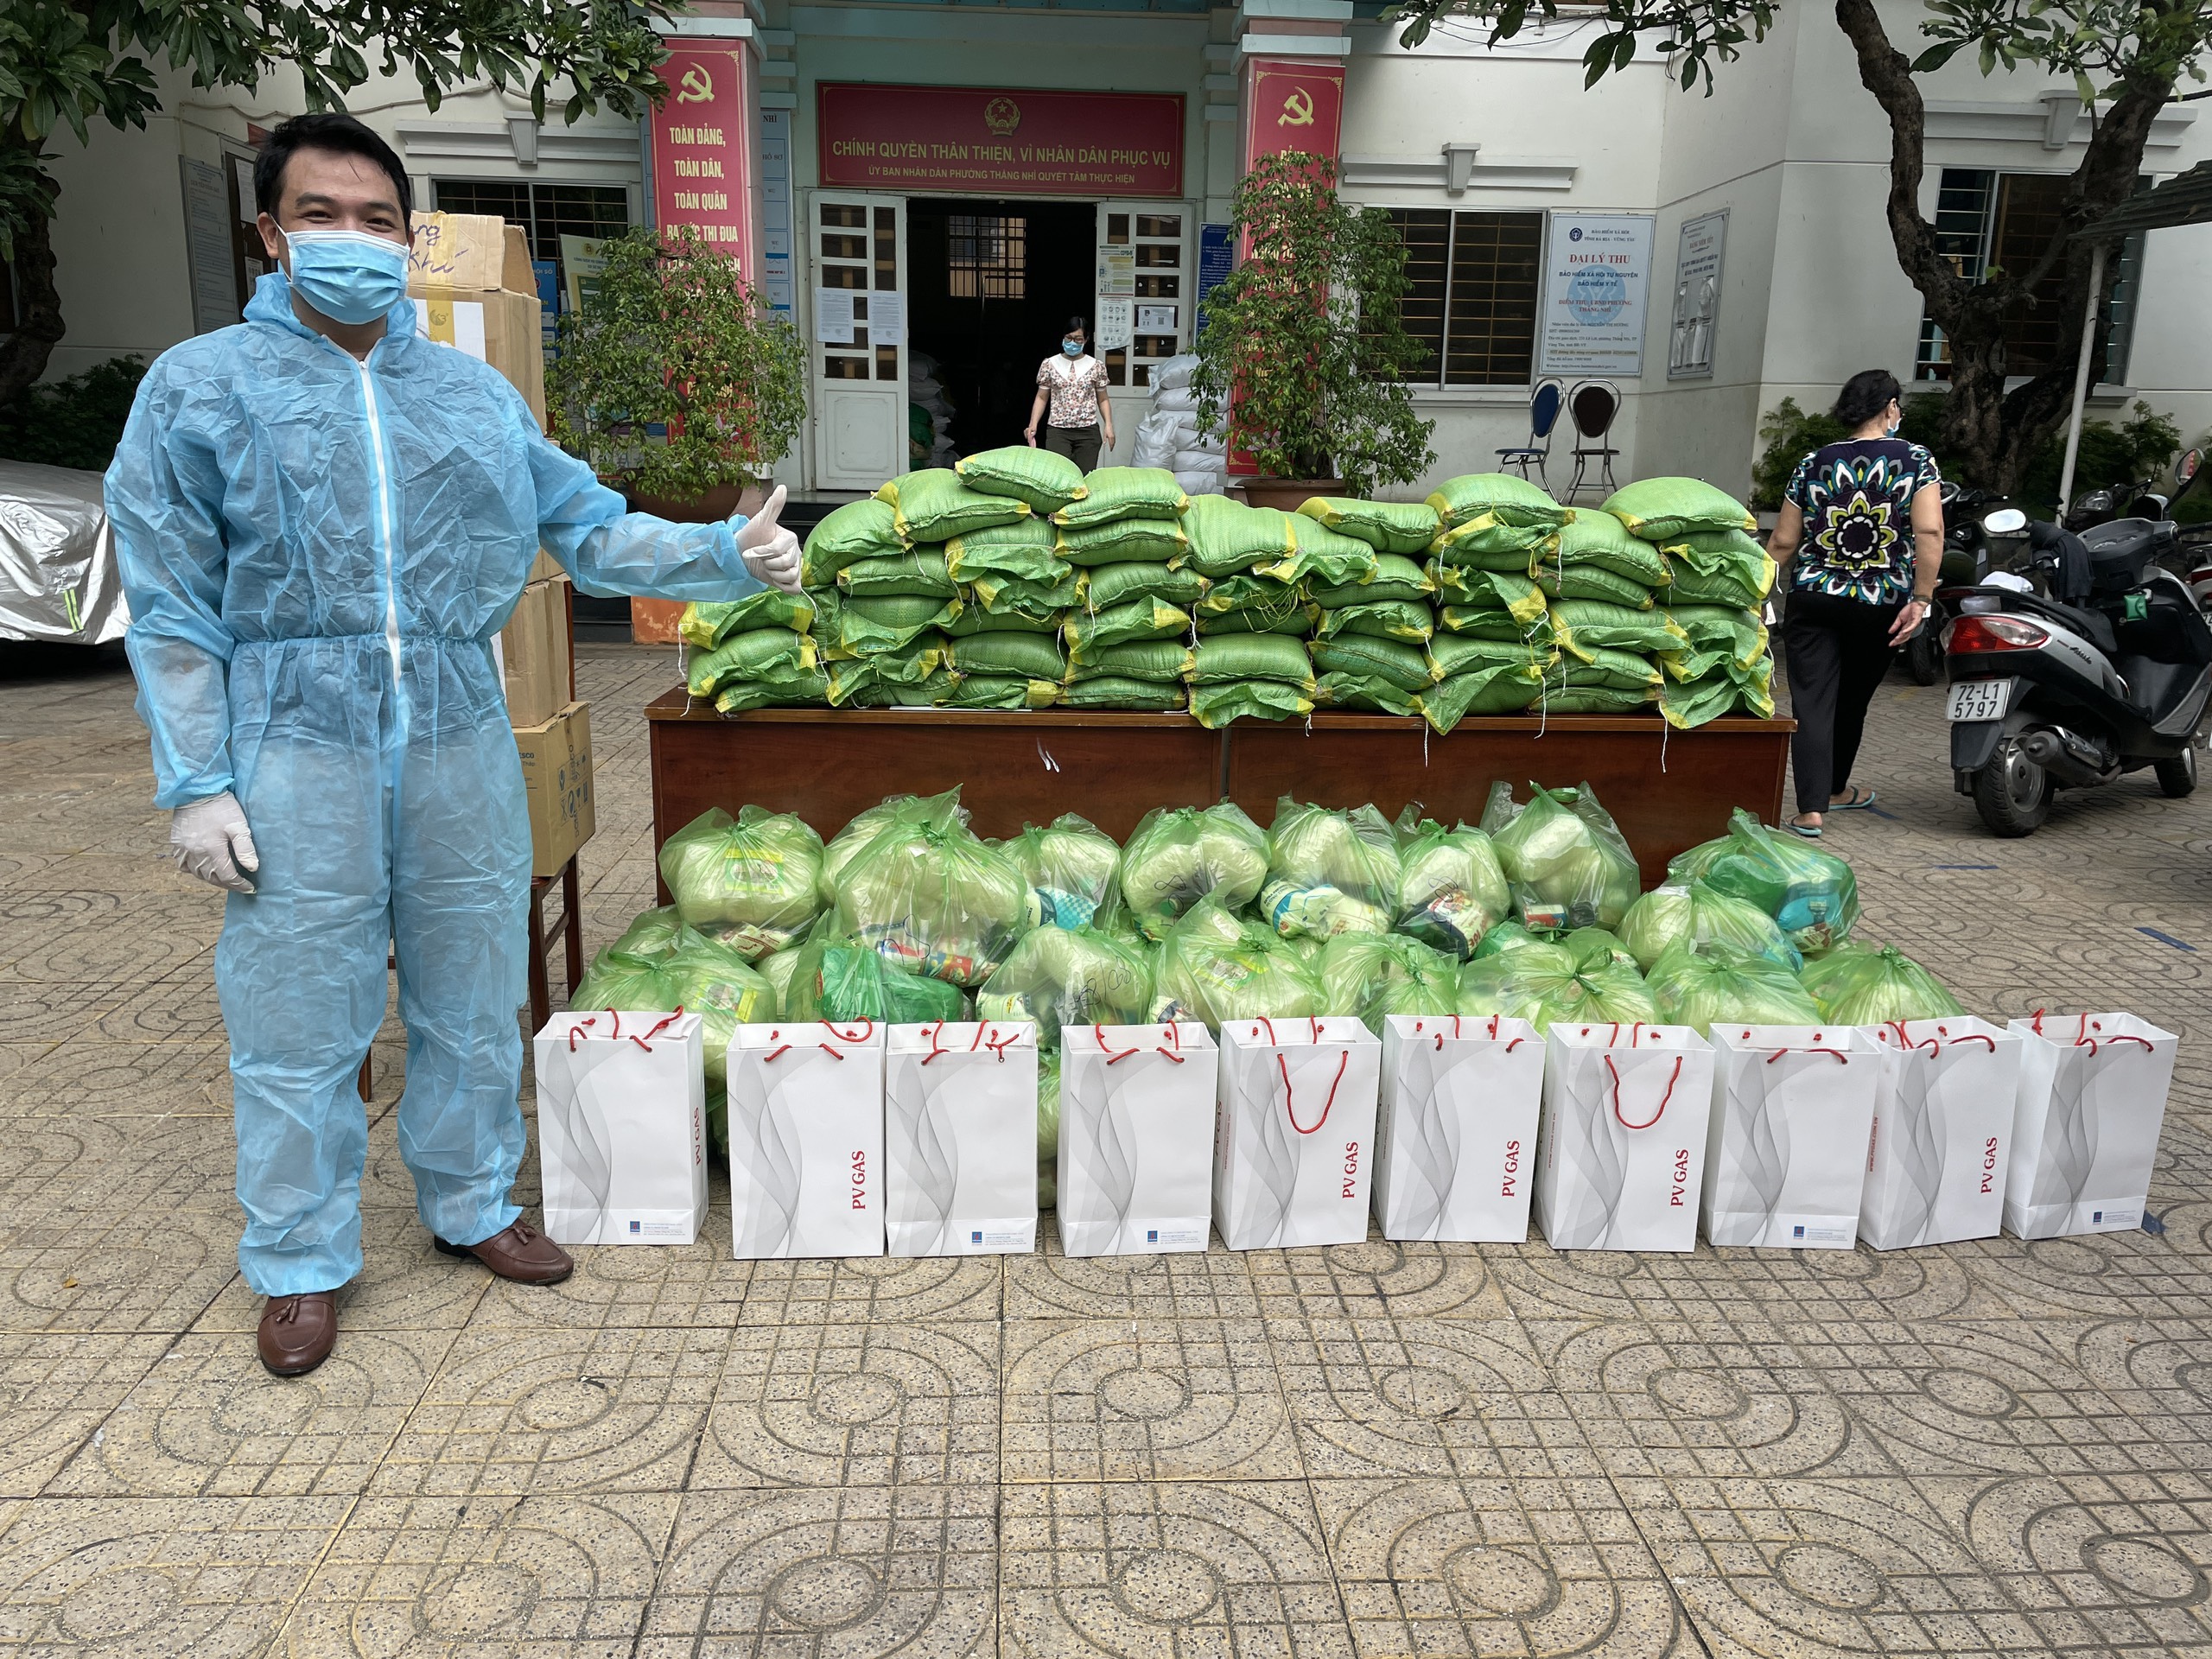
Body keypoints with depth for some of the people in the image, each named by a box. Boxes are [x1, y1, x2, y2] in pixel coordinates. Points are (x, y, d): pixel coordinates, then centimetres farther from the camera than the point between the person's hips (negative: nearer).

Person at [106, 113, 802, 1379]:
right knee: (299, 1028, 6)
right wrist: (196, 784, -6)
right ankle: (303, 1260, 25)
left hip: (461, 742, 3)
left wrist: (731, 557, -10)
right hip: (298, 752, -3)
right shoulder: (202, 386, 1)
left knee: (474, 1003, 13)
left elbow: (590, 529, 6)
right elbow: (173, 606, -1)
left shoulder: (479, 396, 9)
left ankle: (472, 1206, 33)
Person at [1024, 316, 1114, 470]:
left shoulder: (1097, 366, 4)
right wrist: (1033, 424, -5)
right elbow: (1042, 398, 8)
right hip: (1057, 430, 0)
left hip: (1088, 431, 0)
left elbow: (1102, 400, 10)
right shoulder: (1049, 365, 4)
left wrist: (1108, 424, -3)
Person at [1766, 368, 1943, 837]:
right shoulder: (1916, 461, -1)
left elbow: (1782, 543, 2)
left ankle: (1811, 809, -12)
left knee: (1812, 702, -1)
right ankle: (1836, 789, 38)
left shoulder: (1814, 464, 3)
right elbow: (1930, 533, -14)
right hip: (1882, 606, 1)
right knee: (1853, 699, 19)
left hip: (1813, 601, 0)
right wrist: (1921, 599, -12)